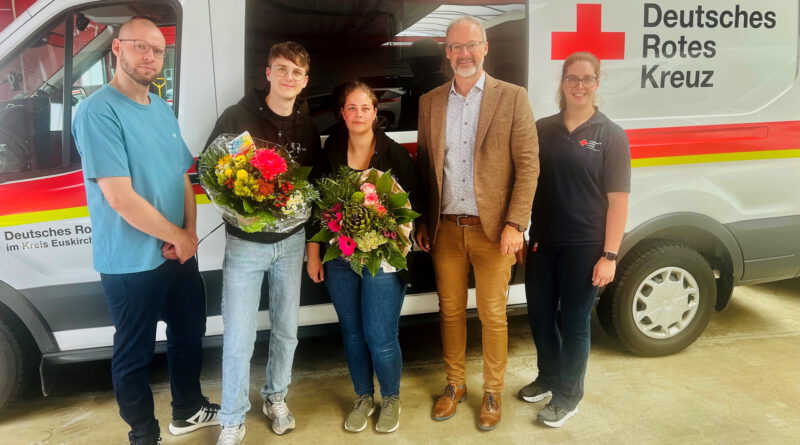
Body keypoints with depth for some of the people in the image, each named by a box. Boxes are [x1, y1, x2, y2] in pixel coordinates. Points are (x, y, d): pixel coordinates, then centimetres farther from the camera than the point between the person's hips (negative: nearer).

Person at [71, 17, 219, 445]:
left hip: (179, 253, 8)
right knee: (134, 353, 10)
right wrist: (177, 237, -13)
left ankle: (188, 410, 42)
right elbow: (121, 199, -24)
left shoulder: (163, 109, 8)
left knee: (189, 333, 21)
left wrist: (190, 233, -2)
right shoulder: (99, 111, -18)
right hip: (131, 263, -8)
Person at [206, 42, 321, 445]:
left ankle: (276, 398, 39)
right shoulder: (236, 117, -9)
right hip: (244, 243, -3)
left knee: (286, 330, 16)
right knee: (238, 338, 1)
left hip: (291, 241, 4)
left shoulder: (308, 128, 4)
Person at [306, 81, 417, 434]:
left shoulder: (395, 154, -6)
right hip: (339, 258, 3)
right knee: (352, 333, 13)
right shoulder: (330, 154, 2)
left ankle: (391, 399, 26)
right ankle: (363, 397, 34)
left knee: (380, 336, -1)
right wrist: (313, 255, 4)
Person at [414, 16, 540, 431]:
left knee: (492, 315, 7)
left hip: (493, 229, -3)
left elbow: (528, 164, -5)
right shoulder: (429, 102, 8)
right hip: (445, 229, 3)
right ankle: (454, 384, 32)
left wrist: (515, 223, -12)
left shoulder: (513, 97, -2)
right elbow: (423, 167, 11)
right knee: (450, 310, 13)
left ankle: (492, 393, 26)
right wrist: (422, 222, 8)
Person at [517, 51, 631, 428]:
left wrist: (609, 255, -12)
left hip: (585, 247, -4)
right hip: (542, 242, 4)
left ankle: (568, 395, 28)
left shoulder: (611, 136, -5)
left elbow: (618, 200, -7)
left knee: (574, 322, 9)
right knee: (539, 315, 15)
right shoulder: (542, 129, 4)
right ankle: (548, 378, 39)